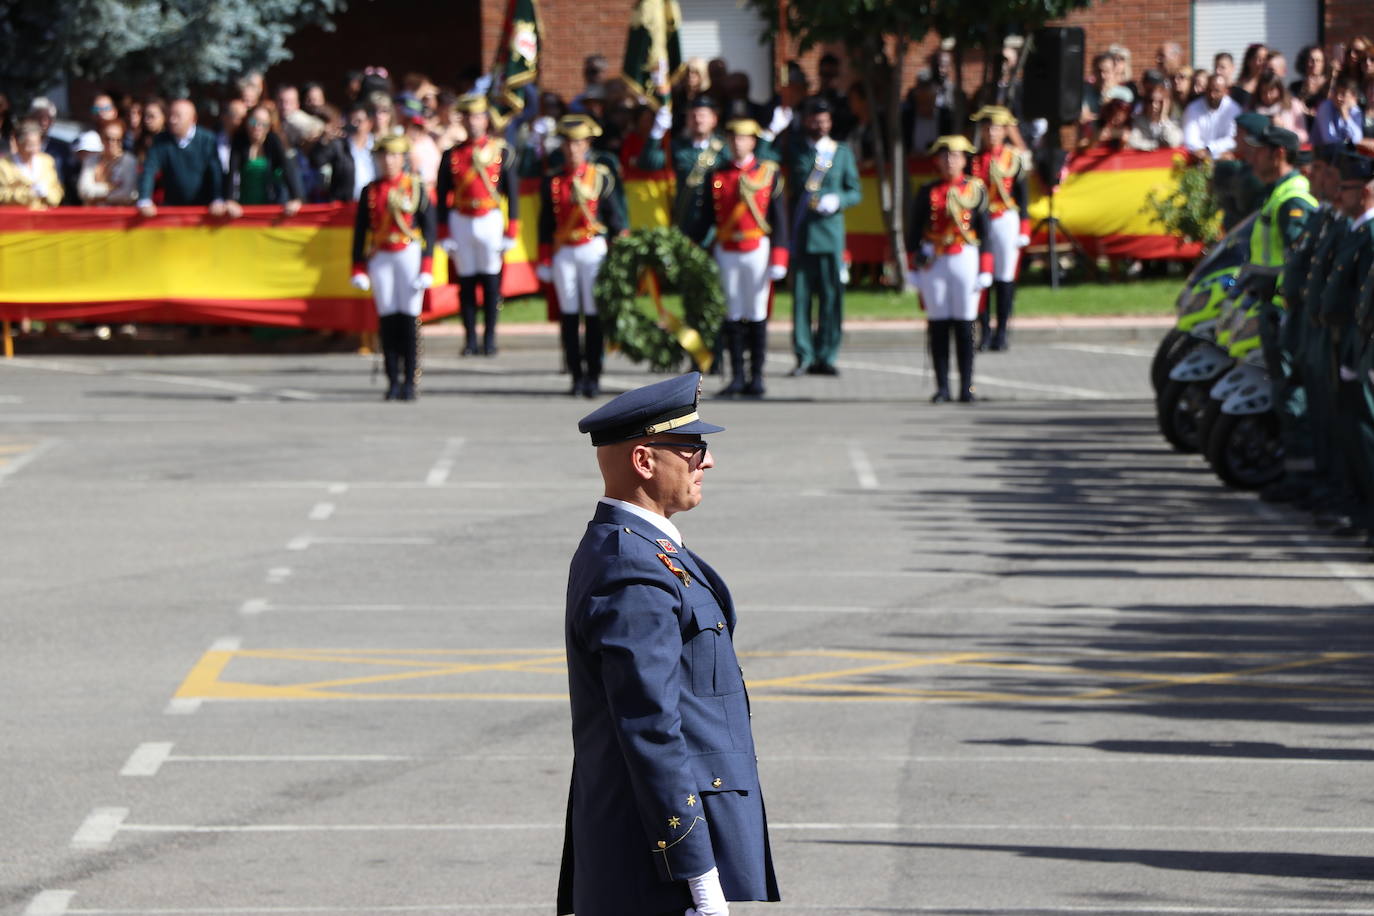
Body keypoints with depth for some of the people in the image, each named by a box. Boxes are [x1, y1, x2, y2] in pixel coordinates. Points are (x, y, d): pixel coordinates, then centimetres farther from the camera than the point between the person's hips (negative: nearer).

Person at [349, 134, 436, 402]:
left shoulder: (417, 188, 3)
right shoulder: (370, 191, 8)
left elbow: (429, 229, 1)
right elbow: (360, 231, 10)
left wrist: (427, 268, -7)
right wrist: (359, 269, 3)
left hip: (410, 254, -2)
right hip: (381, 257, 2)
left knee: (409, 319, -4)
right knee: (387, 319, -1)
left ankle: (409, 382, 0)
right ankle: (393, 381, 3)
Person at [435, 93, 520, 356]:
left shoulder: (501, 152, 3)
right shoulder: (452, 155, 7)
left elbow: (512, 194, 3)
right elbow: (442, 197, 8)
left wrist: (511, 233, -1)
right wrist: (445, 234, 1)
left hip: (491, 220, -1)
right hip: (460, 223, 1)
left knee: (491, 282, 0)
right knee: (466, 283, 3)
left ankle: (489, 339, 6)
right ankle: (471, 340, 7)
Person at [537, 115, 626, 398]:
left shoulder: (601, 177, 2)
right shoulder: (552, 181, 6)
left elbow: (615, 216, 5)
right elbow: (545, 225, 8)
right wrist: (544, 262, 7)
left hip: (593, 250, -2)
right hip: (563, 252, 2)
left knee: (594, 315, -2)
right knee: (569, 315, 2)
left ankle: (593, 377, 3)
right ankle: (577, 377, 7)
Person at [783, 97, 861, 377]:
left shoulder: (842, 153, 13)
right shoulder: (794, 152, 13)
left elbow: (855, 191, 11)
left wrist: (837, 201, -9)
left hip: (830, 230, 0)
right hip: (800, 234, 0)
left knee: (831, 295, -2)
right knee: (801, 294, -2)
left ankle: (826, 356, 3)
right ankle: (804, 356, 3)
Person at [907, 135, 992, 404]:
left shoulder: (976, 190, 5)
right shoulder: (927, 193, 7)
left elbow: (984, 232, 5)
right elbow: (913, 233, 8)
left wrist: (985, 271, -1)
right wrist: (914, 271, 3)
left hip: (965, 260, -1)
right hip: (933, 262, 1)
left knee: (964, 325, 0)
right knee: (938, 326, 1)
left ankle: (967, 387, 4)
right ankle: (942, 387, 5)